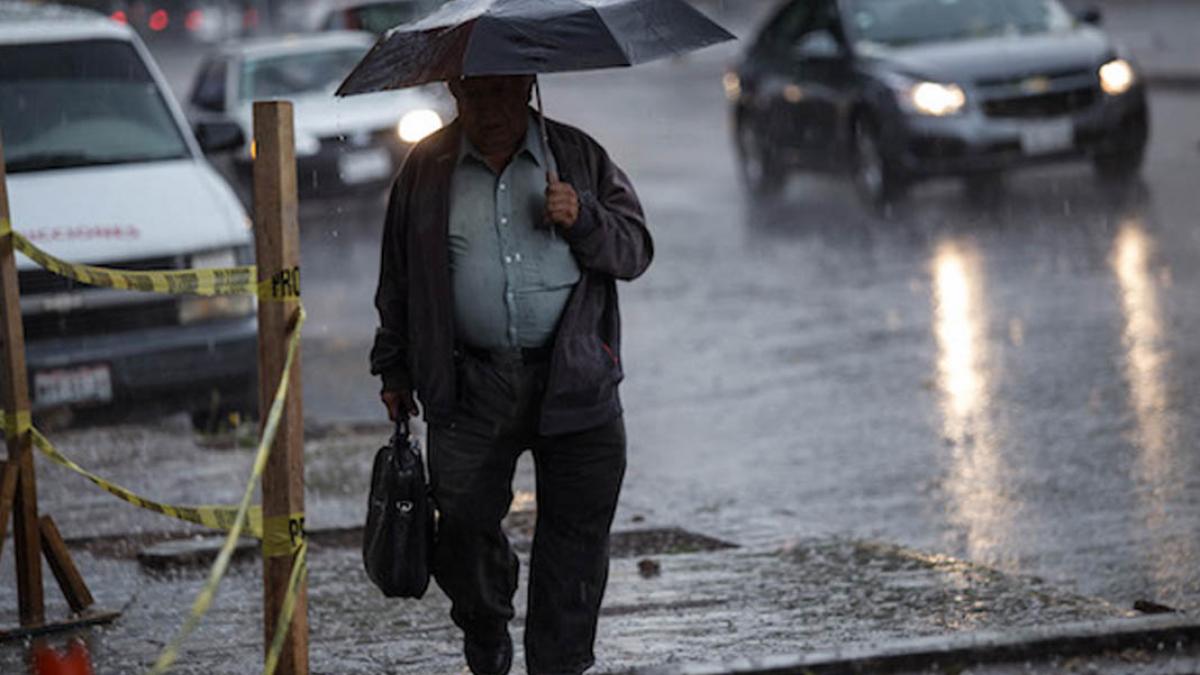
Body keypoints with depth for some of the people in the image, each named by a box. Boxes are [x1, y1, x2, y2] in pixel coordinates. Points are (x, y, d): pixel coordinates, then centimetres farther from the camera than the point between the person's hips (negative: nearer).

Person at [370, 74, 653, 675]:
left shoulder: (579, 157, 7)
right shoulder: (427, 169, 8)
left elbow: (635, 251, 6)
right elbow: (398, 279, 16)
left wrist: (582, 219, -12)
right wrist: (394, 369, 15)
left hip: (574, 380, 0)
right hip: (469, 387, 0)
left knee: (576, 534, 0)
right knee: (464, 520, 0)